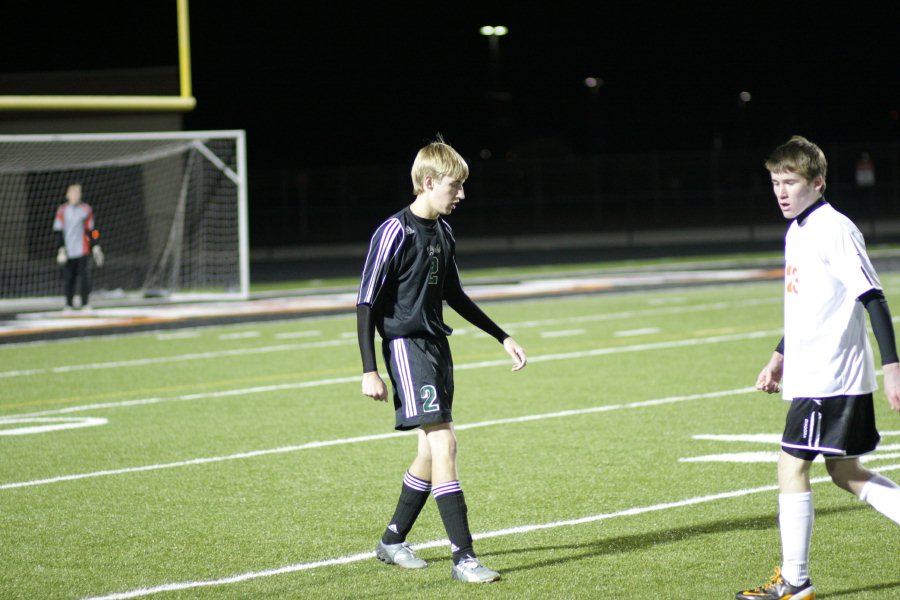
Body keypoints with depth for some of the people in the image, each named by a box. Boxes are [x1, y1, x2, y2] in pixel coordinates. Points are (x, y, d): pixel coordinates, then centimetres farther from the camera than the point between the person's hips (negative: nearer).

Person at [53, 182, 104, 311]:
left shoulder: (86, 209, 7)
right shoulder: (62, 210, 4)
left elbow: (91, 230, 11)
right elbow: (58, 231, 4)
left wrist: (95, 247, 7)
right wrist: (61, 249, -3)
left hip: (83, 250, 0)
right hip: (68, 251, 0)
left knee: (84, 277, -5)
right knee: (68, 278, 0)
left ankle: (86, 304, 1)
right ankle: (69, 304, 8)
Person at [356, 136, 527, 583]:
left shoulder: (443, 232, 11)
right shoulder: (395, 233, -14)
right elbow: (366, 303, -13)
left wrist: (503, 338, 23)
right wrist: (369, 371, -18)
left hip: (437, 345, 9)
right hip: (406, 345, -9)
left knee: (434, 448, 11)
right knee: (442, 442, -16)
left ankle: (392, 541, 26)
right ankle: (463, 557, -17)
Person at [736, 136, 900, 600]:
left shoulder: (836, 231, -14)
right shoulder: (797, 232, 14)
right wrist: (779, 358, 24)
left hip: (828, 377, -10)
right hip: (809, 372, 10)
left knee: (792, 467, -6)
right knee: (845, 473, 12)